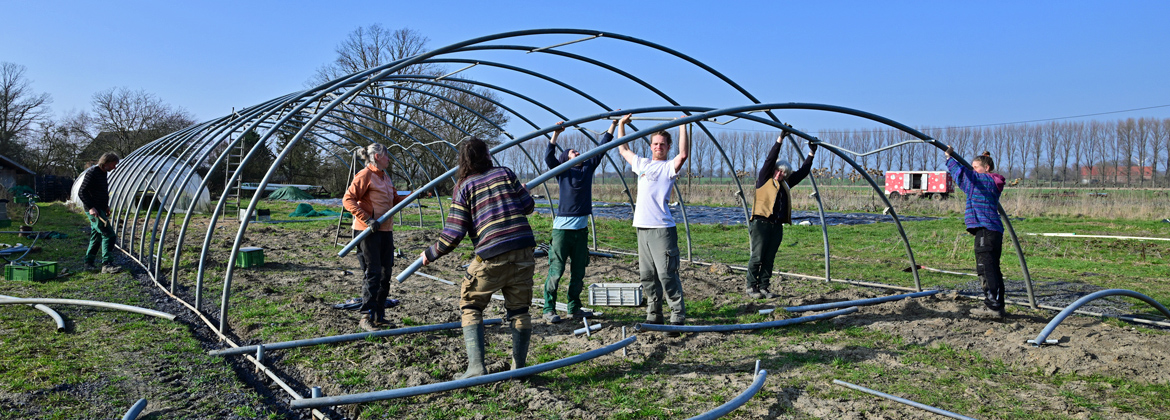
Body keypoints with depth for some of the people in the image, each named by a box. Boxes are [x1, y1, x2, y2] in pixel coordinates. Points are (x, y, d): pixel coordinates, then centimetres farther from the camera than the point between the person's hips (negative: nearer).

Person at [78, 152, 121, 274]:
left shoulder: (104, 173, 16)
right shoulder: (92, 172, -13)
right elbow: (81, 192, -16)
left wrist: (106, 207, 19)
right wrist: (91, 207, -23)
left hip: (100, 209, 10)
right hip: (94, 210, -10)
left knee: (96, 236, 14)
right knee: (108, 234, -14)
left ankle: (89, 263, 23)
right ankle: (107, 264, -14)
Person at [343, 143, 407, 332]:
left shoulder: (386, 177, 17)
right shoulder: (365, 175, -10)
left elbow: (395, 201, 21)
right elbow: (348, 199, -16)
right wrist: (366, 219, -23)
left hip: (385, 230, 9)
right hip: (368, 231, -9)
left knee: (385, 273, 10)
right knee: (372, 273, -8)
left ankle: (379, 316, 19)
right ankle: (366, 318, -1)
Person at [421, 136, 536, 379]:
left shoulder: (463, 187, 4)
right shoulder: (505, 173, 11)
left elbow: (453, 234, -1)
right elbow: (528, 206, 13)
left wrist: (431, 254, 13)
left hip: (491, 257, -2)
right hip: (523, 251, 3)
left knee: (470, 306, 13)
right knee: (519, 309, 14)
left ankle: (475, 367, 2)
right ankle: (519, 367, 20)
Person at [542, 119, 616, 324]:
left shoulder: (588, 167, 13)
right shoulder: (562, 171, 2)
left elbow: (601, 147, 15)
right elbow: (549, 157, -14)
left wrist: (613, 125, 15)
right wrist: (556, 134, -23)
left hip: (581, 228, 5)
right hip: (562, 227, -5)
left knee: (578, 272, 11)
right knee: (556, 270, -5)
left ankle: (574, 308, 21)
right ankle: (549, 309, 3)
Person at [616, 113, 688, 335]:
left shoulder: (669, 166, 1)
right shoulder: (642, 164, 18)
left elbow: (683, 154, -20)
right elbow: (623, 149, 31)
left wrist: (682, 127, -15)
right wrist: (621, 124, 32)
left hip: (662, 228, -7)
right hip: (642, 227, 7)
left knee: (667, 275, -9)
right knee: (647, 276, 10)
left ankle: (678, 318, -3)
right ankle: (653, 316, 20)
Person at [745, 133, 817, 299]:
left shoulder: (785, 184, 20)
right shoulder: (764, 180, 5)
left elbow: (802, 172, 27)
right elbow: (770, 159, -3)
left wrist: (811, 153, 26)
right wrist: (780, 139, -6)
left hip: (777, 225, 6)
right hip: (761, 222, -6)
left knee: (769, 259, 4)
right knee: (757, 257, -8)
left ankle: (764, 287, 9)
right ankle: (751, 287, -1)